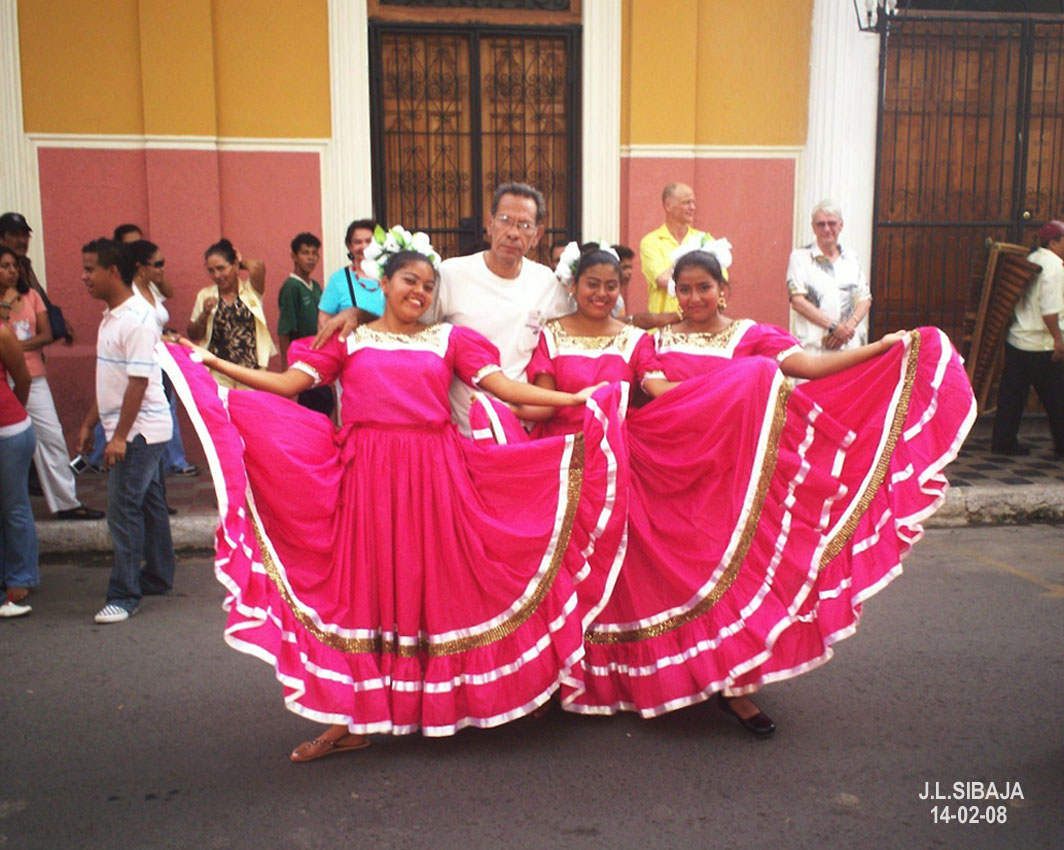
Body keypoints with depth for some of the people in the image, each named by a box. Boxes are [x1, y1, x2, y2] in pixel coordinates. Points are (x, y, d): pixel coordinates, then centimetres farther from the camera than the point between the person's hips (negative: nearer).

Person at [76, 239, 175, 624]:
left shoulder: (138, 319, -19)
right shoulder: (112, 316, 13)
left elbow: (138, 382, -22)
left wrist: (119, 436, -22)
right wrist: (89, 423, 19)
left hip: (139, 429, -10)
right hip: (137, 431, 10)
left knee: (123, 509, -8)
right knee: (148, 503, 16)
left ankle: (124, 596, -1)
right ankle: (158, 578, 27)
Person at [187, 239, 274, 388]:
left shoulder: (251, 290, 2)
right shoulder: (205, 295, 8)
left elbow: (258, 268, -20)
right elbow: (193, 335, 9)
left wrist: (242, 262, 1)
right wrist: (204, 314, -9)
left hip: (252, 370, -1)